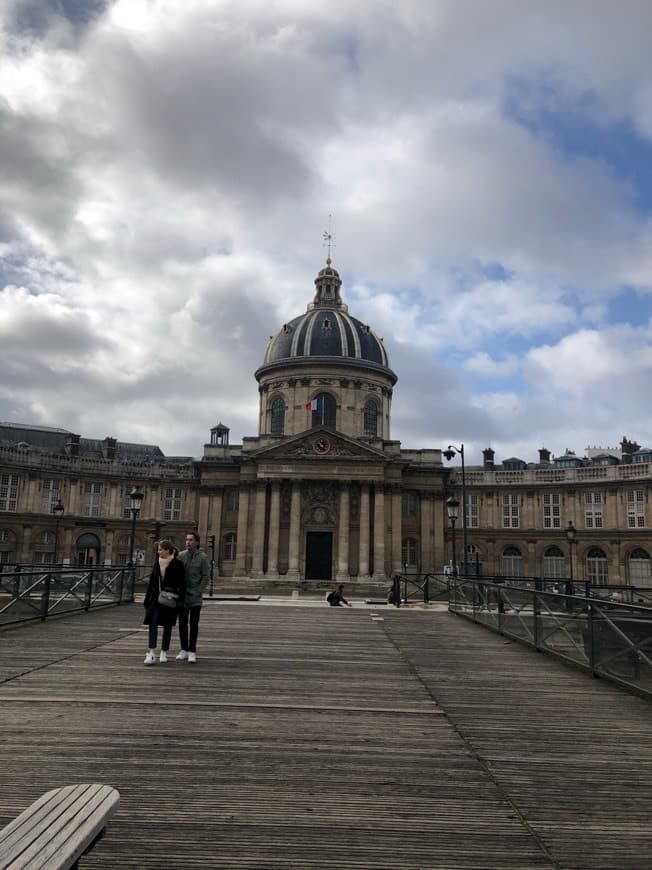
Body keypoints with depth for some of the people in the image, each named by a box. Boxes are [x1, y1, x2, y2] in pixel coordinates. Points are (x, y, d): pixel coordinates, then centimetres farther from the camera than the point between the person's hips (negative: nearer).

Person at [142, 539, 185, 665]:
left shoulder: (177, 564, -7)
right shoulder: (157, 563, 9)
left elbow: (181, 584, -8)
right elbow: (151, 581, 13)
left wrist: (179, 600, -15)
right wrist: (147, 598, 10)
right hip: (156, 598, 4)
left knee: (167, 626, 6)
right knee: (153, 624, -8)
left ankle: (164, 653, 18)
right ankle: (151, 654, -12)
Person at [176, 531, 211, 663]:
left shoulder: (203, 557, -5)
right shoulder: (181, 555, 2)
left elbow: (206, 576, -4)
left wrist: (199, 592, -9)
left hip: (195, 596, -3)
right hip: (182, 595, 3)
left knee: (194, 624, -2)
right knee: (182, 624, 8)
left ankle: (192, 652, 4)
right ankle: (184, 650, 17)